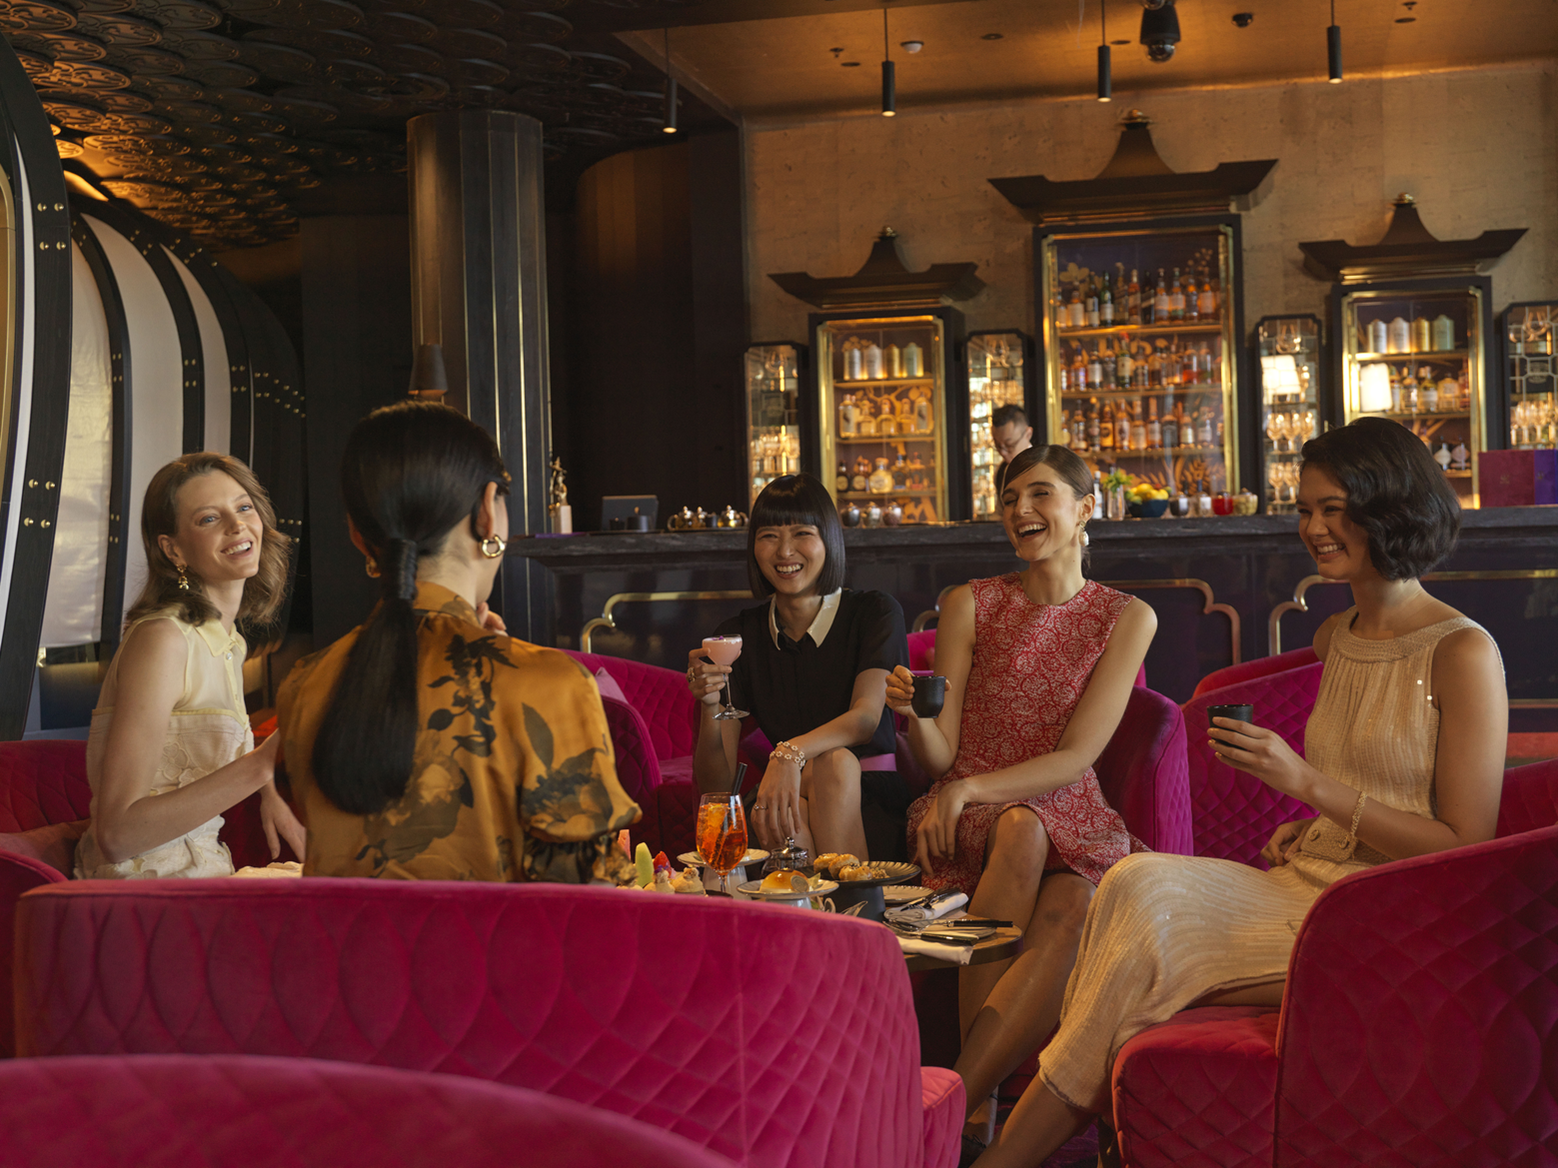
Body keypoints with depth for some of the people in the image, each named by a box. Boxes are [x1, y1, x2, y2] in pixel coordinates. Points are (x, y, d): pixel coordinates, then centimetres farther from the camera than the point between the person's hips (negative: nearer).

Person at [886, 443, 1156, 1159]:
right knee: (1021, 832, -36)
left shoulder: (1126, 618, 5)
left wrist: (970, 789, -18)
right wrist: (913, 713, -20)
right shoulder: (970, 605, 6)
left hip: (1071, 820, 0)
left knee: (1066, 919, -35)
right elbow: (940, 756, 3)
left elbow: (1076, 758, -5)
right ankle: (976, 1102, -33)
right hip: (967, 819, 0)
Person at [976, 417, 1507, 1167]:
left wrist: (1309, 784, -18)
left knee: (1145, 908, -25)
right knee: (1140, 880, -24)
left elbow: (1466, 849, -11)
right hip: (1306, 890, 7)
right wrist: (1306, 825, 6)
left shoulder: (1463, 653, -8)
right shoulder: (1332, 639, 15)